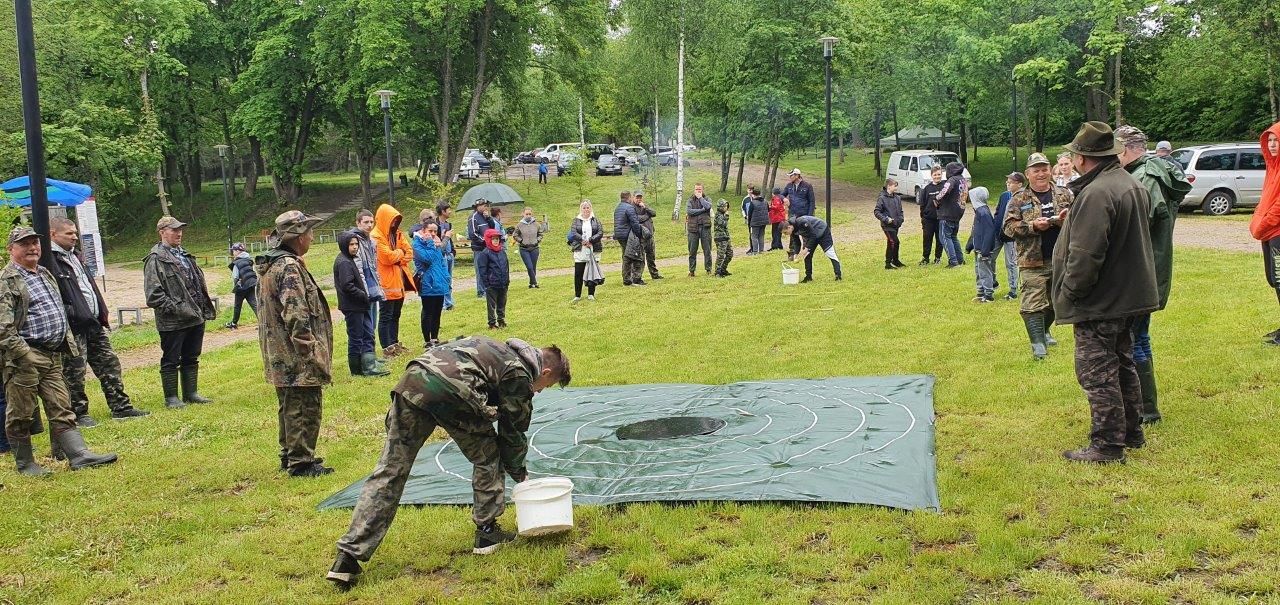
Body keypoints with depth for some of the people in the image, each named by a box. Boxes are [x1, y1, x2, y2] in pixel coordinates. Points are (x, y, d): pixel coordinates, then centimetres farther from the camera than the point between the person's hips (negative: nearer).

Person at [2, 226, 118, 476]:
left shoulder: (45, 275, 18)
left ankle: (79, 455, 1)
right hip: (24, 359, -8)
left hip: (53, 356, 8)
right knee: (20, 415, 3)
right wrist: (22, 354, -21)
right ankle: (25, 464, 12)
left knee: (61, 410, 4)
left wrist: (68, 344, 19)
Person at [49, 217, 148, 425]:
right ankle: (78, 414, 12)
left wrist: (101, 312, 17)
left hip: (93, 322, 9)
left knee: (109, 364, 11)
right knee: (74, 372, 1)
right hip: (73, 327, -9)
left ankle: (120, 407, 17)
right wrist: (71, 314, -24)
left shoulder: (73, 255, 18)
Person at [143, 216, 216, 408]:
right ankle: (171, 397, 12)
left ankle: (191, 393, 25)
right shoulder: (155, 259, -10)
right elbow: (153, 294, -16)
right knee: (170, 361, 4)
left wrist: (204, 308, 13)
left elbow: (199, 283, 22)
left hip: (196, 317, 7)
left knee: (191, 358, 15)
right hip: (172, 322, -7)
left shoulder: (185, 255, 15)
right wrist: (176, 309, -19)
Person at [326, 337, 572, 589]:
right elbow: (513, 432, 18)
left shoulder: (502, 351, 35)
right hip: (452, 392, -7)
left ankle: (348, 556, 2)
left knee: (390, 472, 6)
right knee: (488, 459, 18)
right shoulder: (520, 375, 12)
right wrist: (519, 472, 35)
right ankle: (487, 533, 23)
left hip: (412, 380, 7)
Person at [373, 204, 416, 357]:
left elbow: (409, 252, 8)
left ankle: (395, 343, 23)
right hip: (386, 283, -8)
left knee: (395, 315, 15)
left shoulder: (397, 234, 13)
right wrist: (400, 252, -4)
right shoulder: (376, 237, -13)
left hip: (399, 281, 8)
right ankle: (387, 348, 0)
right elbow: (387, 257, -22)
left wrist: (399, 259, -10)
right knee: (385, 316, -2)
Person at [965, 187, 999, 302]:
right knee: (978, 272, 16)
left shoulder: (984, 213, -20)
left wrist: (984, 251, -25)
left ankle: (989, 295, 4)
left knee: (985, 272, -3)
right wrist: (969, 246, 22)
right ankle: (981, 293, 25)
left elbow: (989, 232, -24)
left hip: (984, 250, -10)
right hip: (978, 249, 10)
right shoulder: (978, 211, 12)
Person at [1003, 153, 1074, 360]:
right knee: (1033, 303, -8)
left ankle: (1044, 331, 38)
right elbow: (1009, 226, -6)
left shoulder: (1064, 195, 7)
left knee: (1055, 301, 16)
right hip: (1033, 261, -3)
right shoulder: (1018, 200, 0)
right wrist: (1033, 226, -20)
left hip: (1061, 259, 3)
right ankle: (1037, 342, -2)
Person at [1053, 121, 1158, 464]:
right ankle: (1131, 432, 31)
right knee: (1121, 365, 20)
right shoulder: (1133, 186, 9)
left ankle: (1107, 445, 3)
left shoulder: (1096, 194, -24)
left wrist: (1069, 291, -15)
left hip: (1099, 304, -10)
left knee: (1097, 373, -2)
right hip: (1129, 294, 10)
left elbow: (1084, 256, -26)